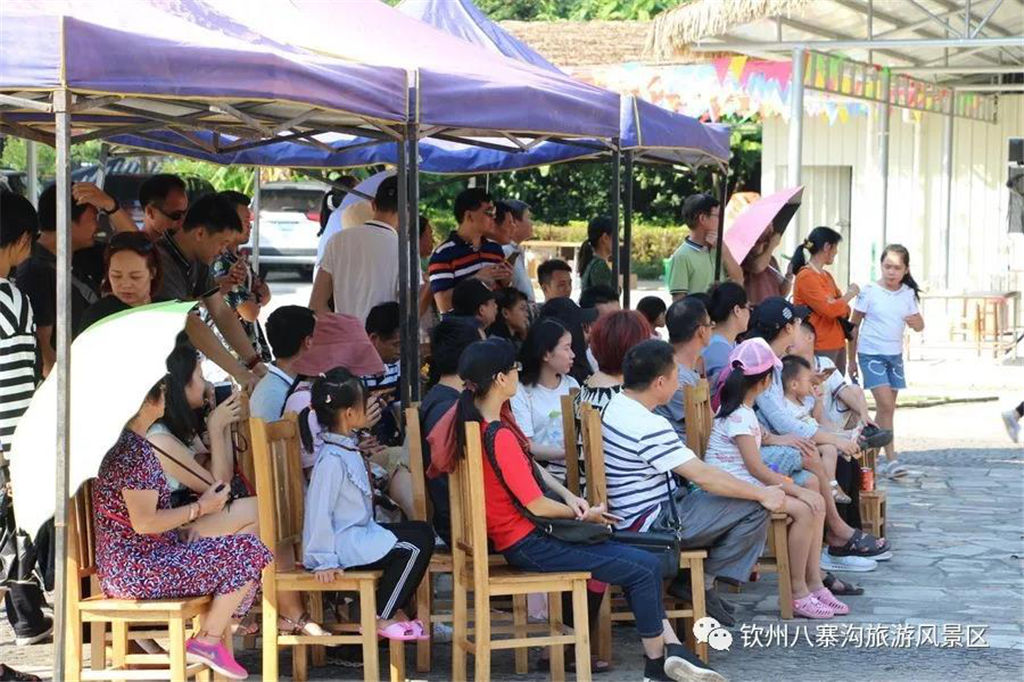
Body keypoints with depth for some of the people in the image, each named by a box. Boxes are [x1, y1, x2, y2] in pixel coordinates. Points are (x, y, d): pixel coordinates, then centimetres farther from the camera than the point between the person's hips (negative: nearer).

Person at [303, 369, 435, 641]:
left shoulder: (347, 449, 11)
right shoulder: (332, 460, -22)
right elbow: (319, 511, -23)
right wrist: (324, 561, -21)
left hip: (359, 531, 10)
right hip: (344, 543, -10)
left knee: (422, 531, 11)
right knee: (416, 546, -13)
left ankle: (393, 610, 14)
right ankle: (381, 619, -4)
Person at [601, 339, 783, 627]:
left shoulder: (613, 405, 6)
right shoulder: (648, 427, -25)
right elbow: (703, 476, -23)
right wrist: (762, 494, -12)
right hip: (650, 523, -10)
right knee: (755, 509, -11)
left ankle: (693, 580, 12)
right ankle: (703, 582, 1)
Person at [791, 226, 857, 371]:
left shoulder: (826, 276, 16)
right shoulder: (806, 277, -12)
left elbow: (845, 310, 18)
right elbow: (829, 309, -19)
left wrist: (843, 311, -5)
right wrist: (850, 294, -3)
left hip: (838, 345, 9)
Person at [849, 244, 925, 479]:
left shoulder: (908, 294, 5)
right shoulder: (869, 292, -6)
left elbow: (920, 326, 12)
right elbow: (854, 325, 1)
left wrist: (915, 321, -14)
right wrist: (851, 360, 2)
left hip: (895, 355, 5)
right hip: (871, 354, -5)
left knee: (887, 408, 7)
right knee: (885, 404, -15)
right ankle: (891, 459, -15)